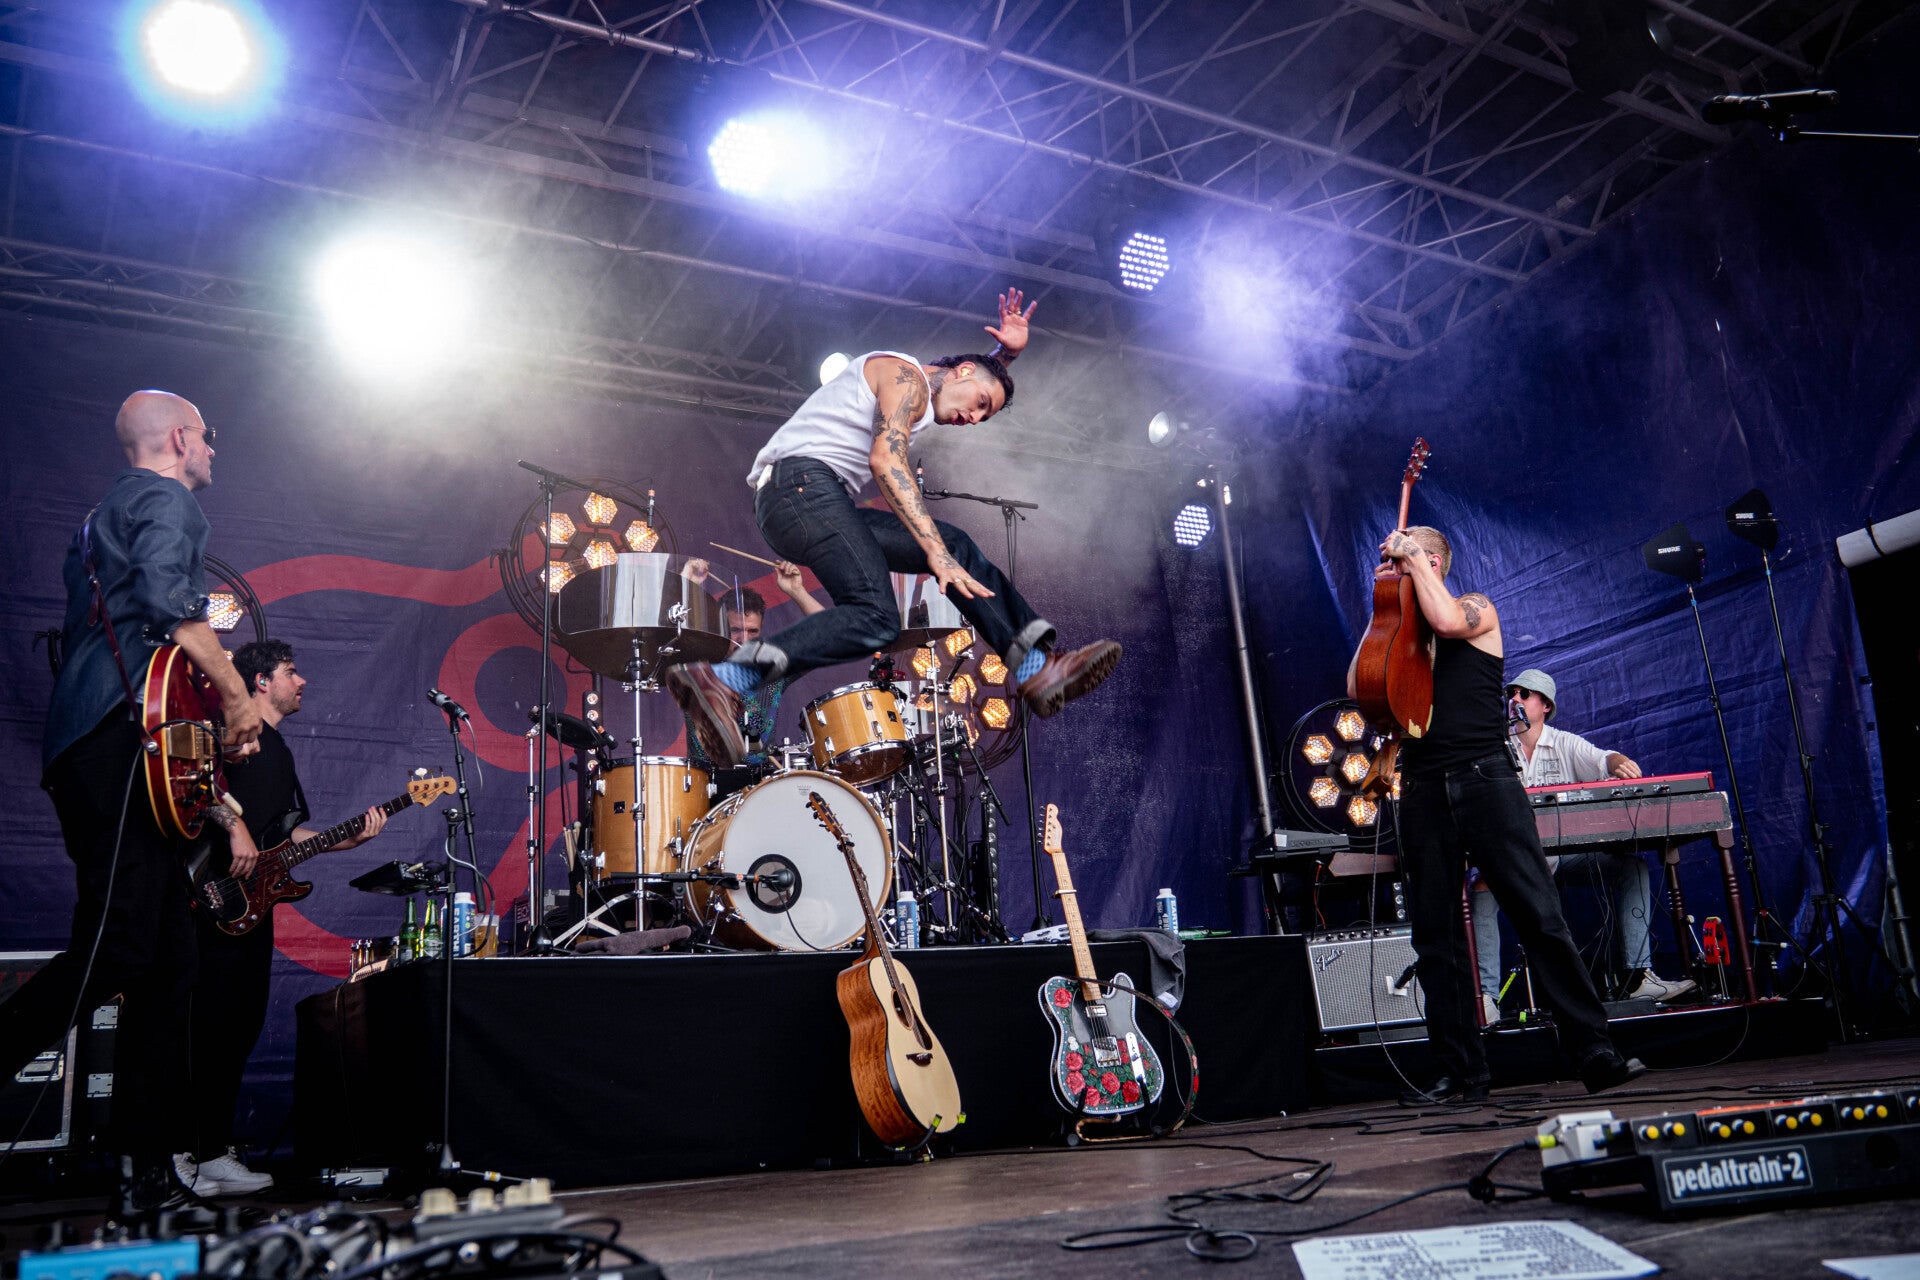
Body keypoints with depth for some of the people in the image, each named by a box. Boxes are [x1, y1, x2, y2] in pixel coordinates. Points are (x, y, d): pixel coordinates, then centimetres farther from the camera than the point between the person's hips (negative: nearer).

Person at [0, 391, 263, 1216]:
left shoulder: (102, 518, 31)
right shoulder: (167, 499, 1)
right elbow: (167, 599, -20)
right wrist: (235, 695, -11)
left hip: (82, 746, 10)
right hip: (124, 738, -10)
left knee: (169, 960, 5)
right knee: (115, 949, -15)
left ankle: (146, 1172, 5)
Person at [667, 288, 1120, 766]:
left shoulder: (912, 389, 30)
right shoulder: (906, 376, -2)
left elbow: (989, 376, 47)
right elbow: (884, 460, -19)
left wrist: (1008, 350, 25)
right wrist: (935, 552, -26)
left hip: (819, 502, 10)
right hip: (802, 480, -10)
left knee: (955, 546, 5)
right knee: (875, 616, -27)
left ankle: (1036, 667, 0)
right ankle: (723, 680, -35)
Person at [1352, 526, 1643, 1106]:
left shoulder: (1478, 609, 8)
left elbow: (1448, 622, -15)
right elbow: (1359, 687, 8)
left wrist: (1414, 558, -3)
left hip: (1485, 780, -4)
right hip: (1423, 792, 4)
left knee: (1541, 920, -9)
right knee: (1435, 939, 3)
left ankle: (1594, 1052, -1)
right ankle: (1461, 1073, 9)